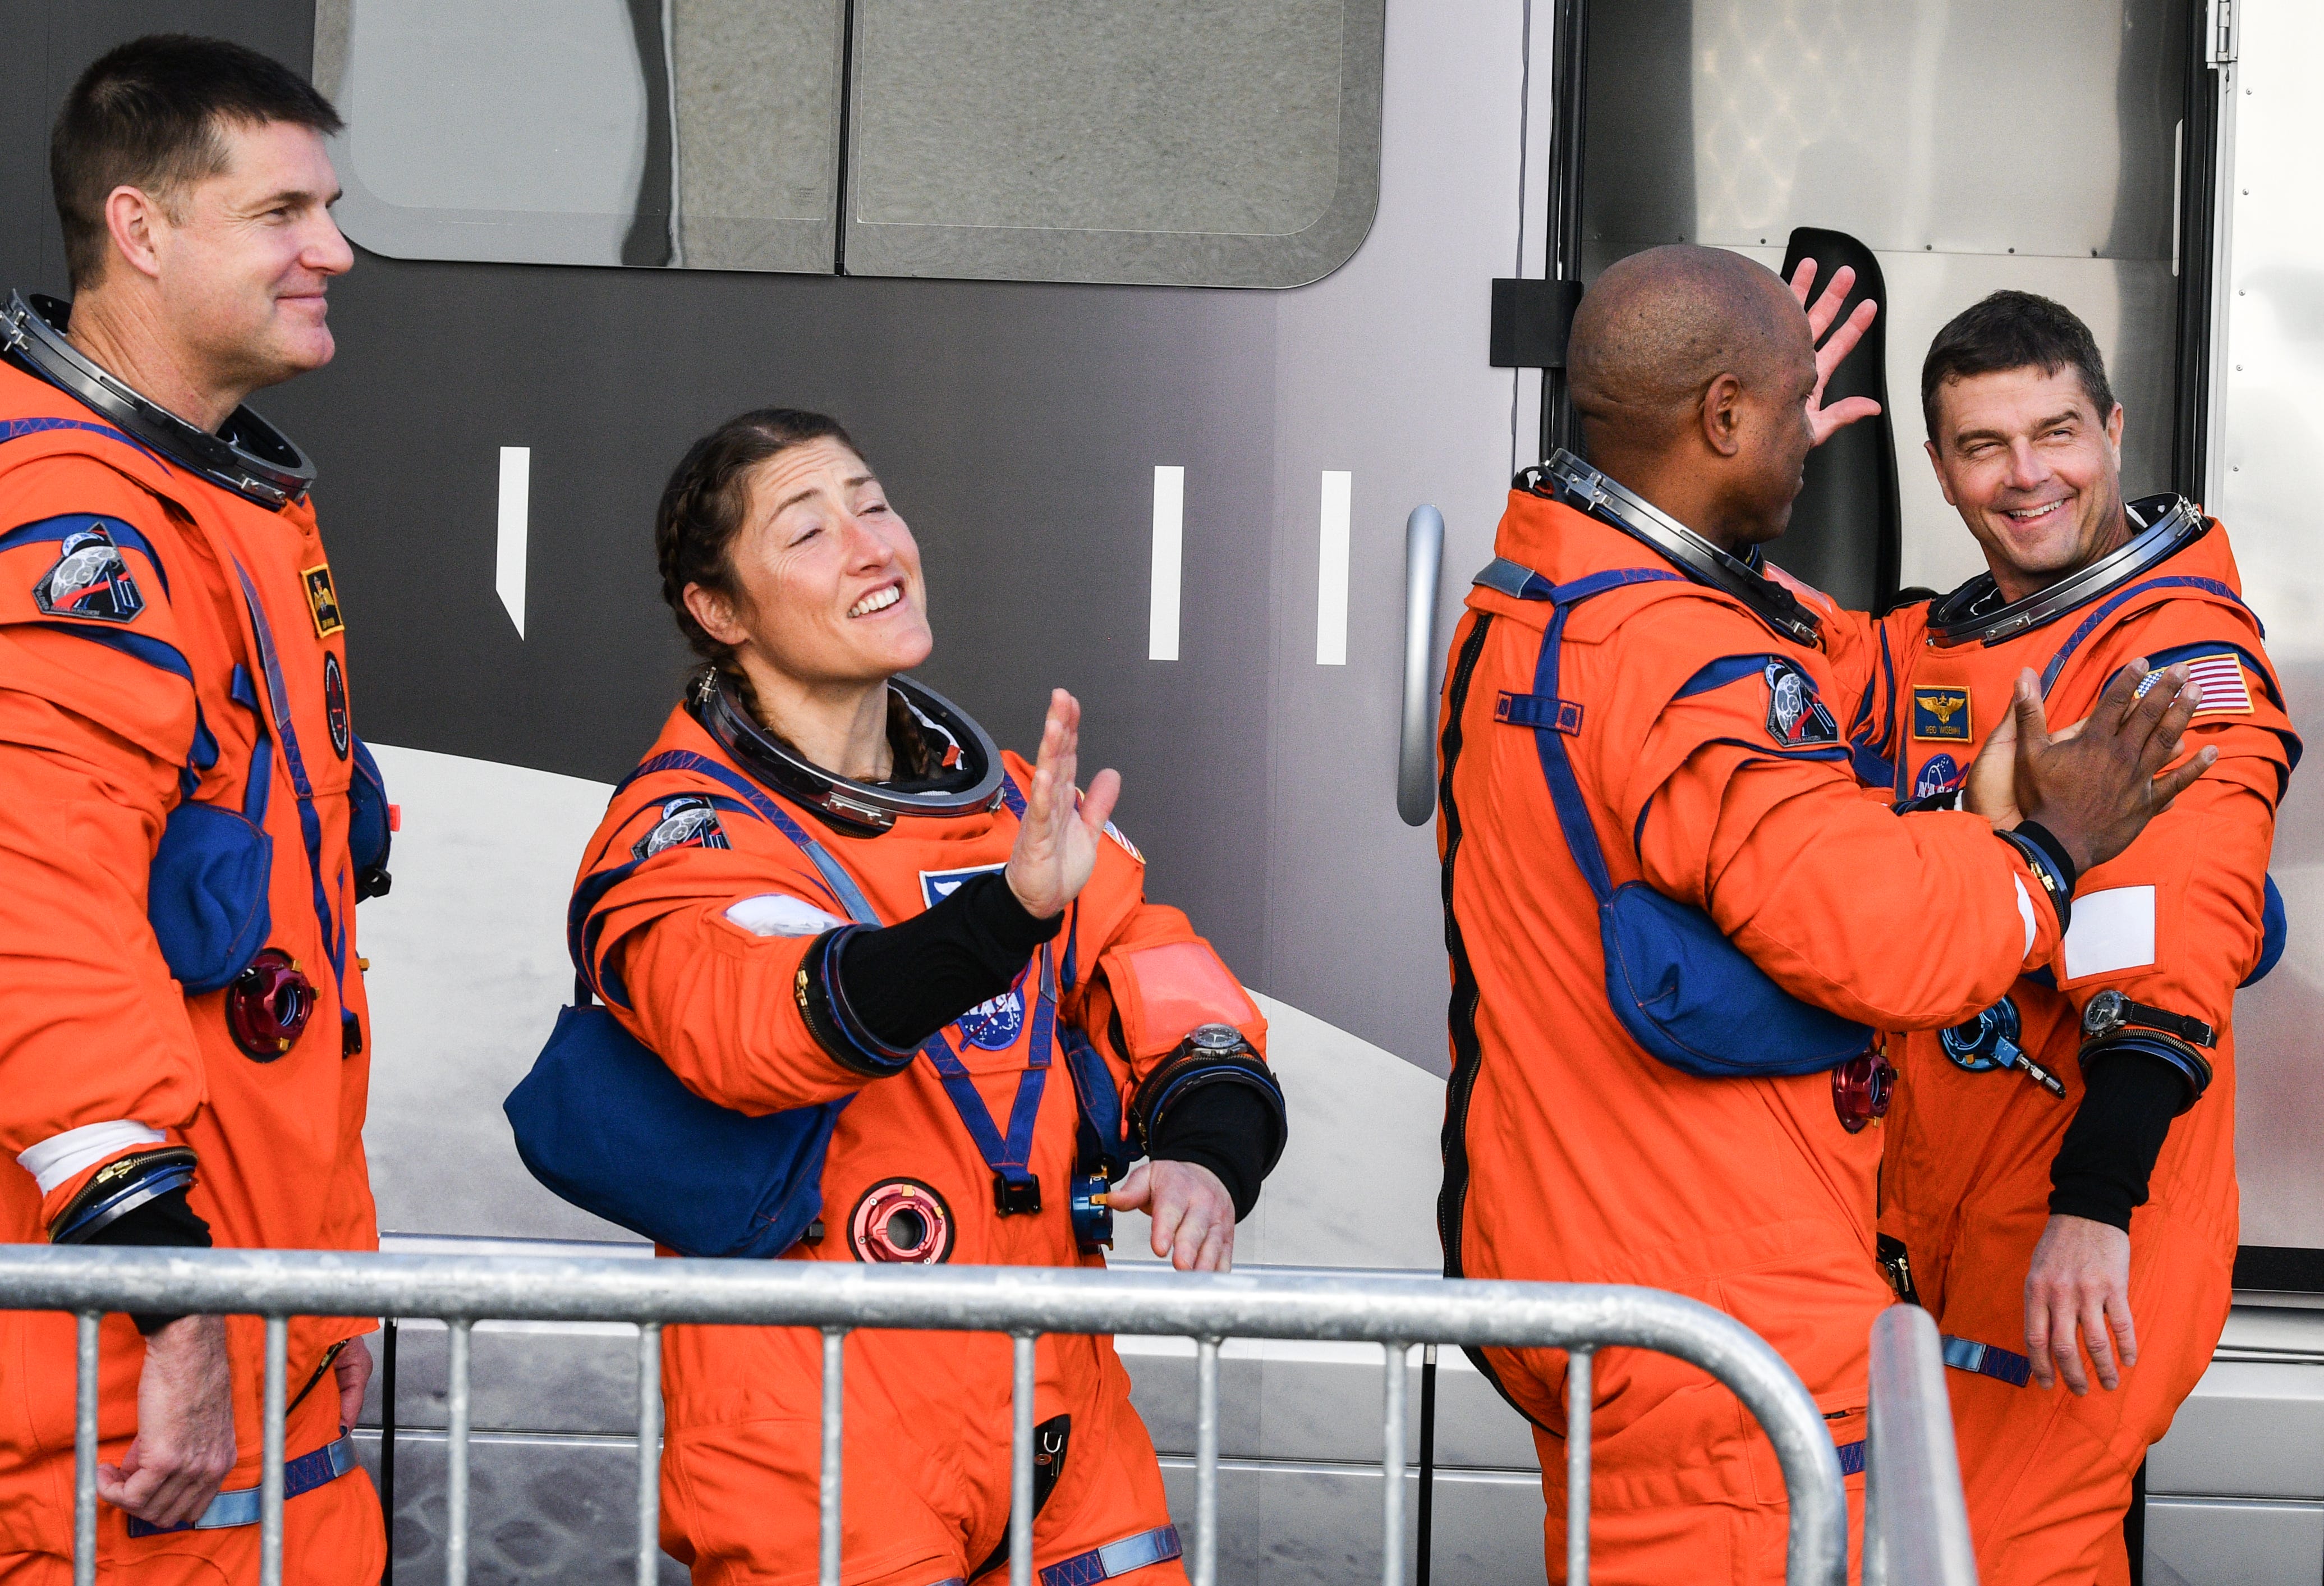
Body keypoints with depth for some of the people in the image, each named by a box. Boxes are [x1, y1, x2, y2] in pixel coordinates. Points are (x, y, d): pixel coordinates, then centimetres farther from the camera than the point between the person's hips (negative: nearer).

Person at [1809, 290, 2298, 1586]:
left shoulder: (2185, 650, -12)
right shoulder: (1927, 651, 14)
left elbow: (2172, 953, -23)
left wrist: (2094, 1207, -34)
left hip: (2086, 1225, -8)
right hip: (1928, 1194, 8)